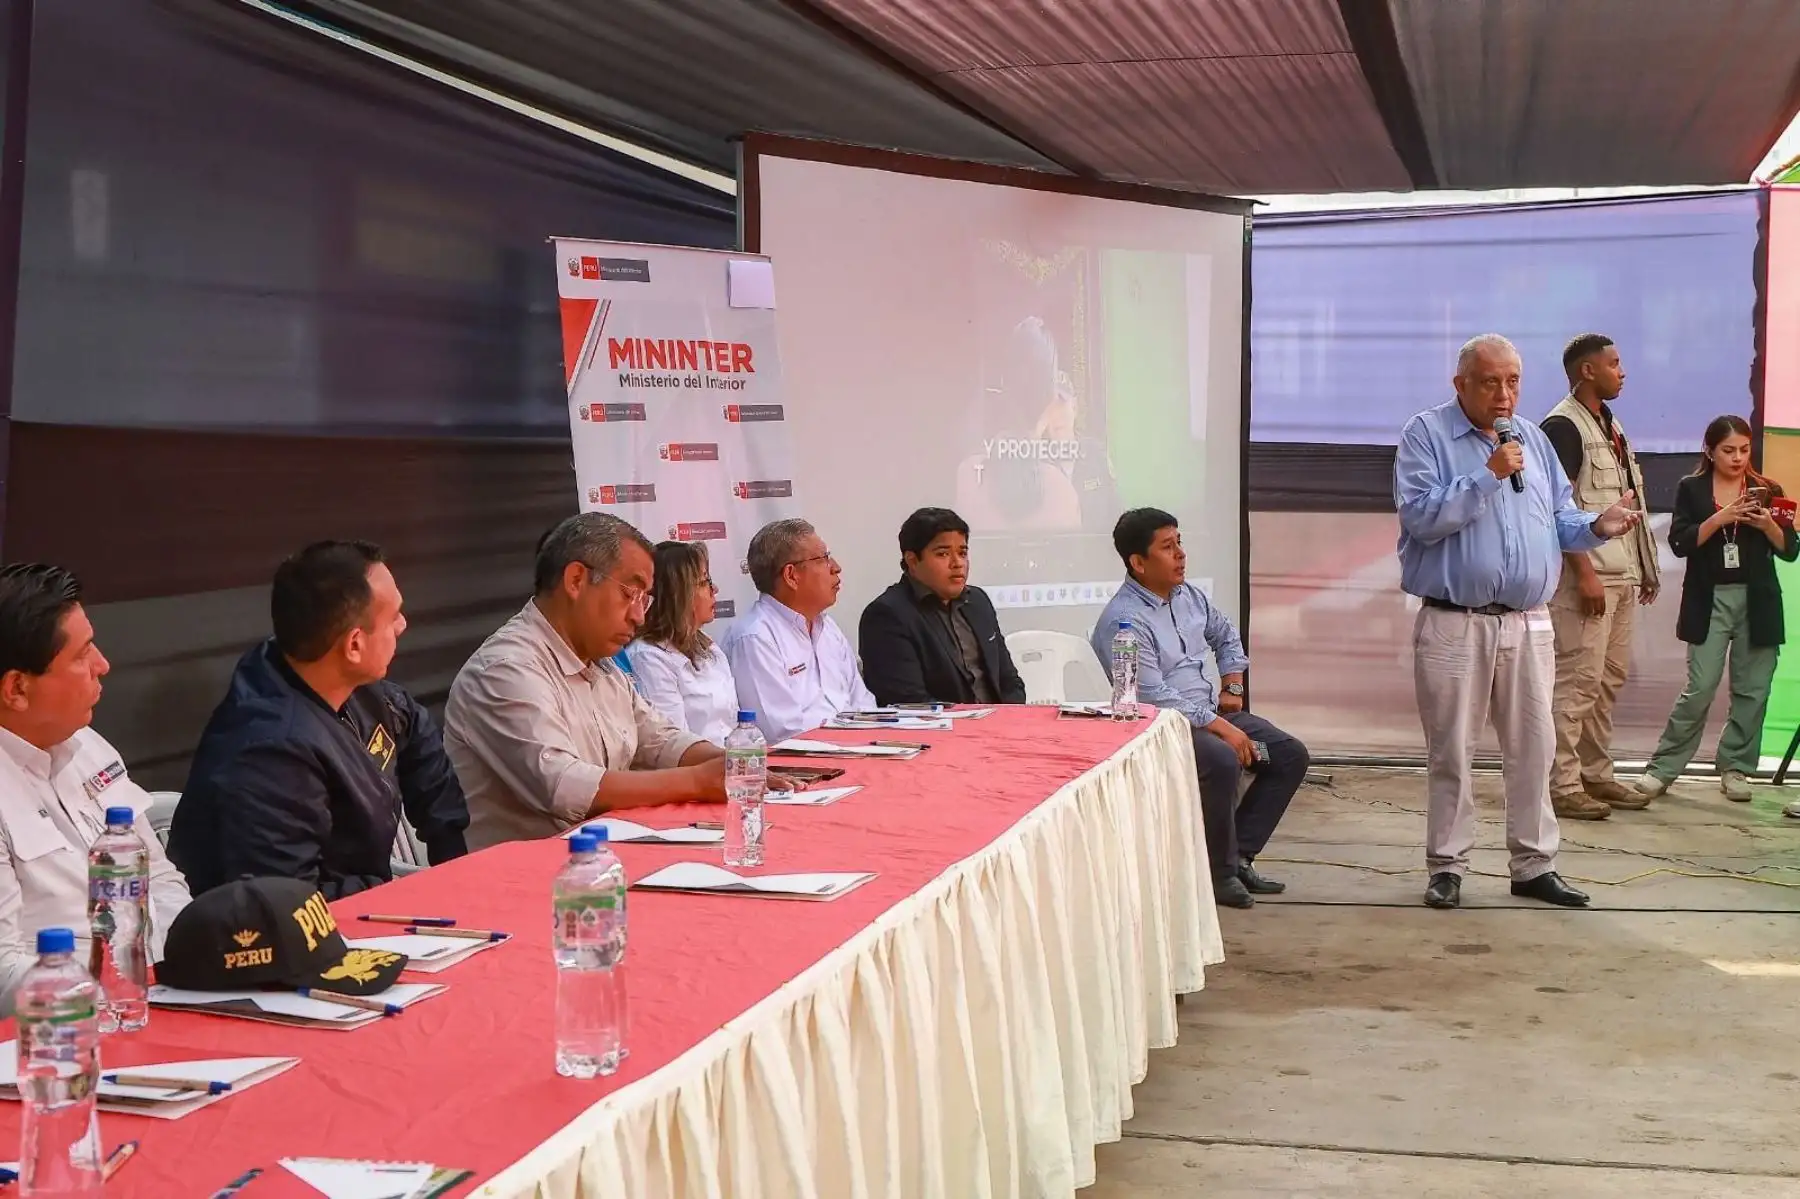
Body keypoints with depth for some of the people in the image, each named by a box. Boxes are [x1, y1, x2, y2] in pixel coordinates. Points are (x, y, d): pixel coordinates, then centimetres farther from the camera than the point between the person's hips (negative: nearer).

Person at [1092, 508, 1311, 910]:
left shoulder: (1187, 595, 8)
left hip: (1210, 711, 9)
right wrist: (1220, 727, -25)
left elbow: (1226, 635, 29)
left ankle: (1239, 855, 4)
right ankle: (1219, 873, -16)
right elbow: (1154, 696, -25)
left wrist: (1232, 686, 15)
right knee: (1223, 761, -35)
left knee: (1291, 755, 0)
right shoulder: (1123, 620, -19)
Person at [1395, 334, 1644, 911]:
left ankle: (1534, 864, 18)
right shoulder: (1426, 436, -3)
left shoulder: (1533, 440, 14)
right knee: (1451, 751, 2)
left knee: (1533, 748, 8)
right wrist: (1487, 477, -19)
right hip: (1453, 624, -5)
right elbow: (1420, 516, -16)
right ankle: (1447, 867, 12)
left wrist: (1596, 526, -7)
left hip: (1528, 623, 5)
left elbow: (1560, 520, 14)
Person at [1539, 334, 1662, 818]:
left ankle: (1595, 774, 22)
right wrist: (1584, 573, -21)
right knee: (1578, 679, -8)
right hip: (1587, 576, -9)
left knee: (1610, 677, 13)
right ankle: (1562, 785, -4)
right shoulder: (1563, 425, -11)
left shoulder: (1610, 424, 17)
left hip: (1620, 574, 9)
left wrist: (1644, 568, 18)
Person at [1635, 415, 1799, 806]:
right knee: (1699, 689, -6)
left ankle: (1735, 768, 15)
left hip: (1758, 602, 2)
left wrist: (1768, 525, -13)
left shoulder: (1766, 491, 8)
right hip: (1710, 601, -2)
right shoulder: (1691, 489, 4)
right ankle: (1662, 768, 2)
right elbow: (1680, 543, -7)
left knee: (1752, 690, 3)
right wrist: (1720, 518, -19)